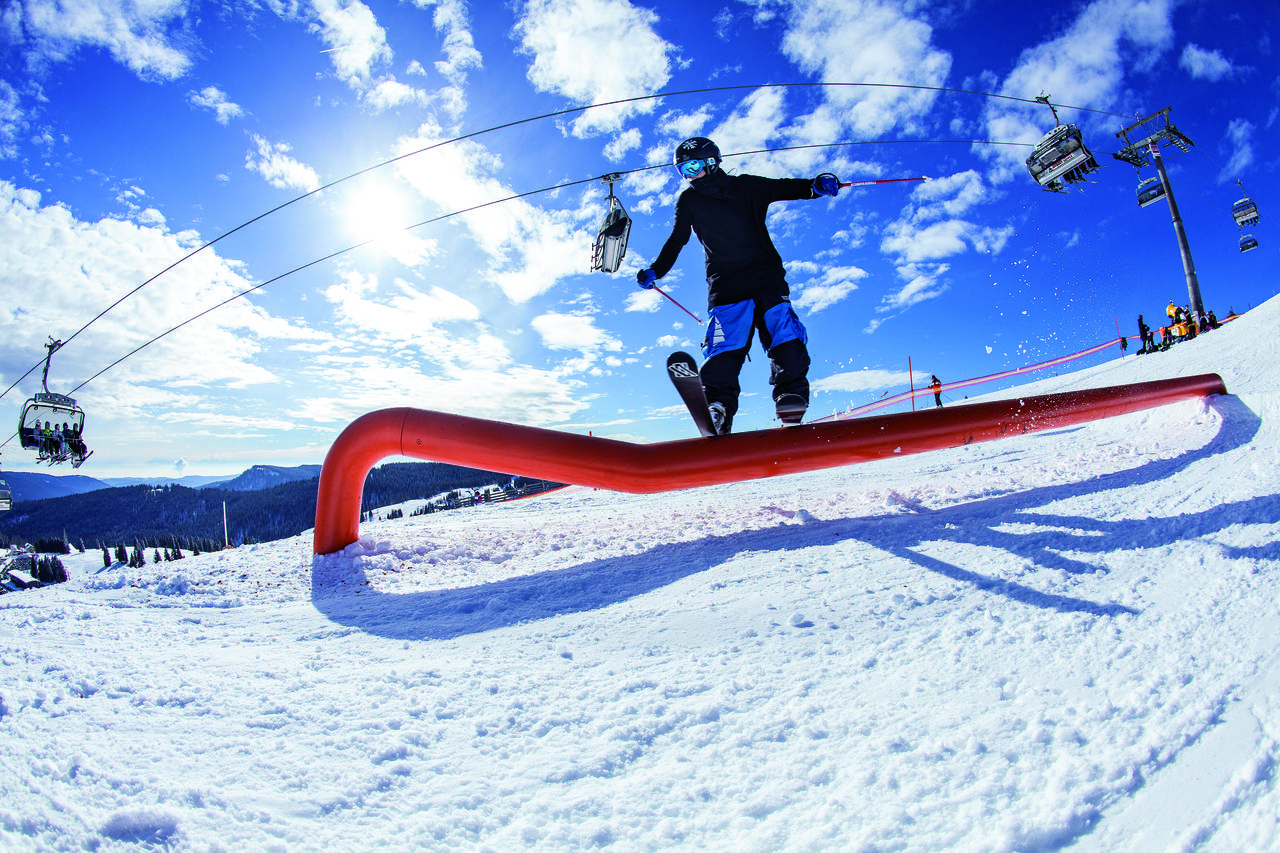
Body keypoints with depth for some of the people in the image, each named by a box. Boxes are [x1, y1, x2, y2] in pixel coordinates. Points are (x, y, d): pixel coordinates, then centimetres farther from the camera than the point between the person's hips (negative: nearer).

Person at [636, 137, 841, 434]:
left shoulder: (746, 187, 11)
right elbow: (676, 242, 26)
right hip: (724, 283, 0)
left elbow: (785, 188, 6)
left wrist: (815, 185, -13)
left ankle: (791, 395, -19)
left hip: (765, 274, 0)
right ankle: (717, 408, -29)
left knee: (783, 332, -20)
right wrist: (655, 271, 19)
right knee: (725, 345, -21)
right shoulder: (689, 201, 17)